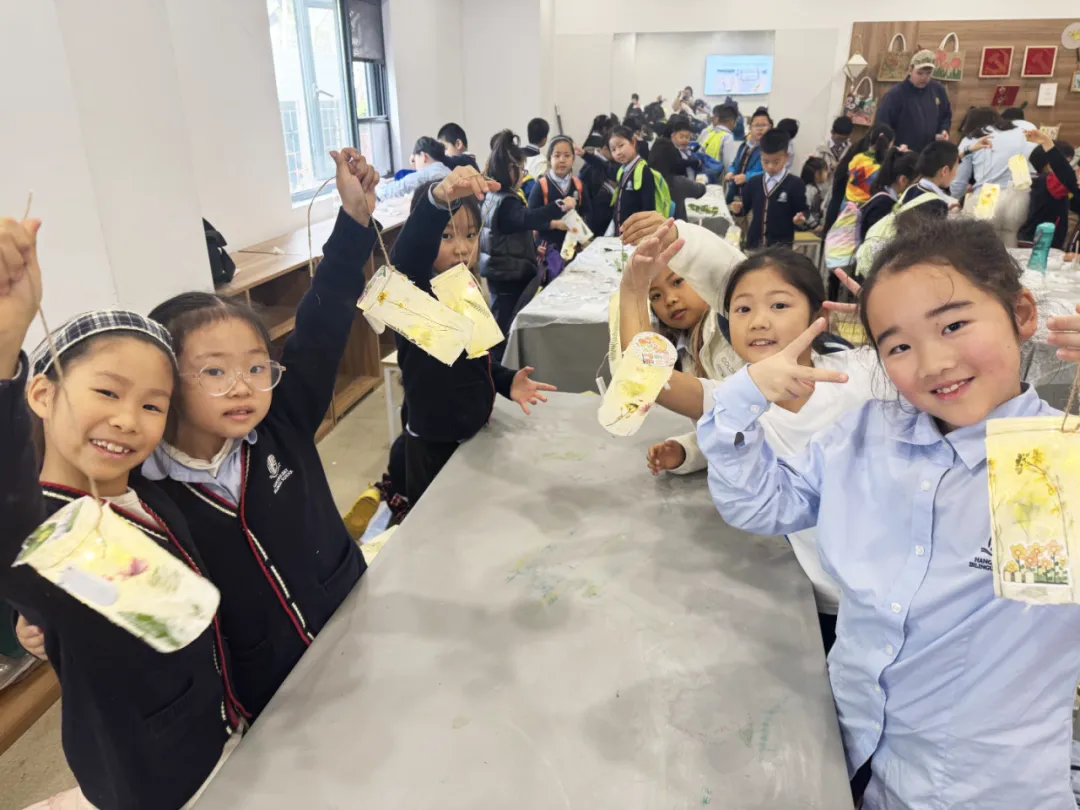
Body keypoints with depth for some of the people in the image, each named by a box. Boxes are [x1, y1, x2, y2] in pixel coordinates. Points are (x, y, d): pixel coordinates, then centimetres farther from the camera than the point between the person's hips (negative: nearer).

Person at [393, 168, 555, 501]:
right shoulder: (413, 291, -20)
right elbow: (407, 253, -44)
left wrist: (507, 381, -2)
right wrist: (439, 198, -61)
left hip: (474, 434, 8)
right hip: (433, 445, -7)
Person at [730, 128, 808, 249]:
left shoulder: (795, 184, -7)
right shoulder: (753, 183, 4)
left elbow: (803, 211, -3)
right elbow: (745, 207, 12)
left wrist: (800, 217, -25)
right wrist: (738, 208, -10)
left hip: (782, 244, -4)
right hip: (755, 242, 4)